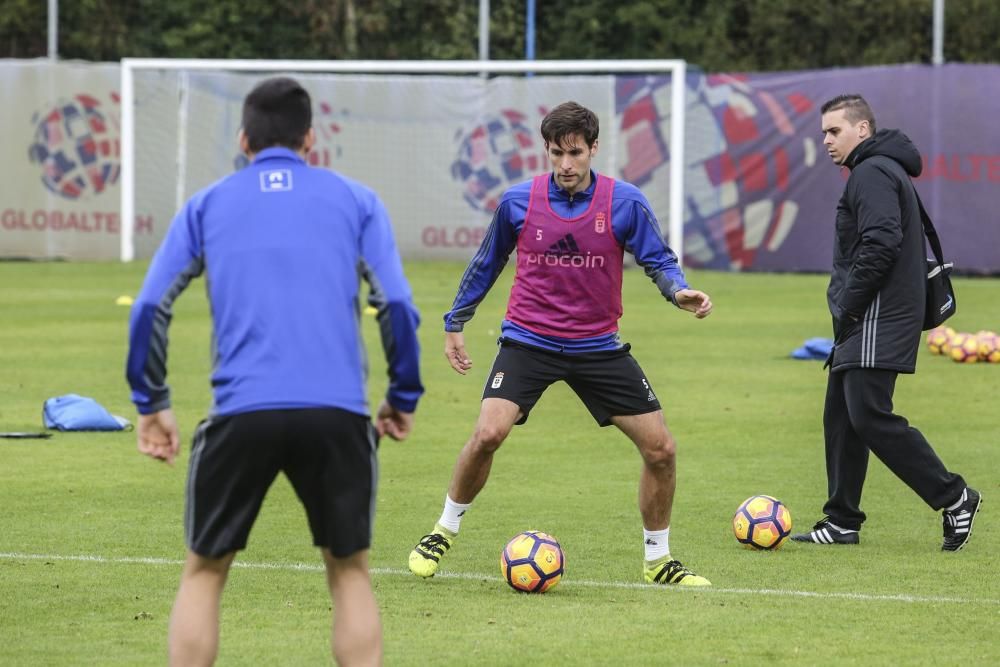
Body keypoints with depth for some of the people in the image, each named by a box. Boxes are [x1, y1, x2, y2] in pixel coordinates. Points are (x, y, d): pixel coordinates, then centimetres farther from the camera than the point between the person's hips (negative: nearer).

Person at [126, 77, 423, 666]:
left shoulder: (206, 206, 15)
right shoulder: (356, 201, 13)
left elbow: (150, 308, 7)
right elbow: (397, 304, 4)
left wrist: (152, 404, 15)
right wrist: (404, 398, 13)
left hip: (240, 413, 0)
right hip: (337, 414, 0)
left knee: (204, 573, 15)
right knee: (350, 572, 15)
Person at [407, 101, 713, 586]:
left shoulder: (624, 203, -7)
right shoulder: (518, 201, -4)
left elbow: (659, 260, 0)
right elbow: (486, 264, 11)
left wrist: (680, 292, -22)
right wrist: (454, 323, 16)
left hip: (598, 346, 1)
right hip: (528, 341, -1)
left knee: (661, 449, -3)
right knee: (488, 434, -22)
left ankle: (657, 560, 17)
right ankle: (443, 533, 1)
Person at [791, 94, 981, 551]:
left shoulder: (872, 173, -12)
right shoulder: (883, 171, 21)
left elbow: (880, 244, -23)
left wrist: (848, 306, -17)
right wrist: (846, 309, 16)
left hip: (877, 324, -11)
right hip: (864, 325, 11)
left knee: (870, 416, -14)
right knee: (840, 415, 10)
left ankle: (953, 497, -8)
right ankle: (842, 521, 13)